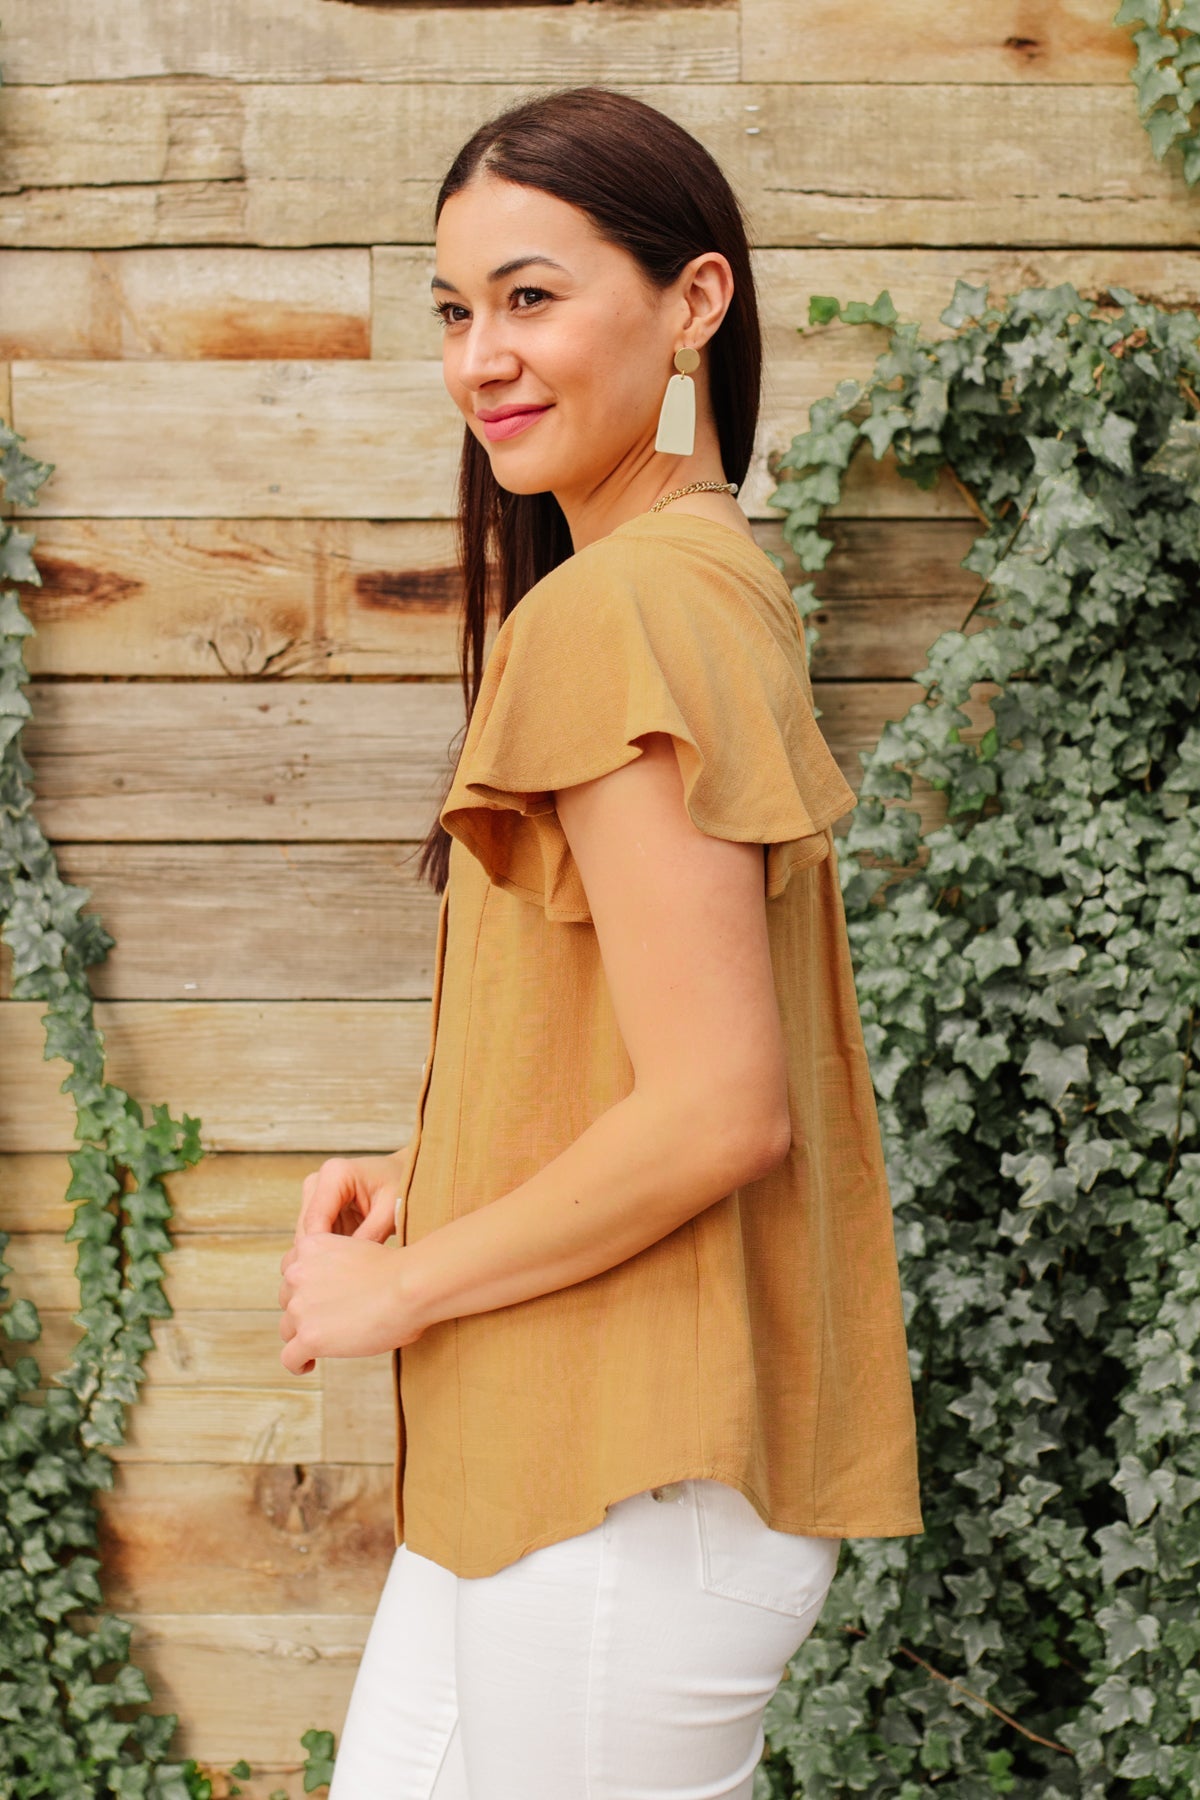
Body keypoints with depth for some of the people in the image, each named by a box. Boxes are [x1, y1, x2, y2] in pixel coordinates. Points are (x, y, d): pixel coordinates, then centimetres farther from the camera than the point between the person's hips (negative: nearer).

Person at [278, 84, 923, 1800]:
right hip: (535, 1466, 9)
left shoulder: (621, 610, -18)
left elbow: (716, 1111, -23)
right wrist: (430, 1186, 8)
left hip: (625, 1499, -9)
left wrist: (404, 1283, -11)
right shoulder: (719, 574, 11)